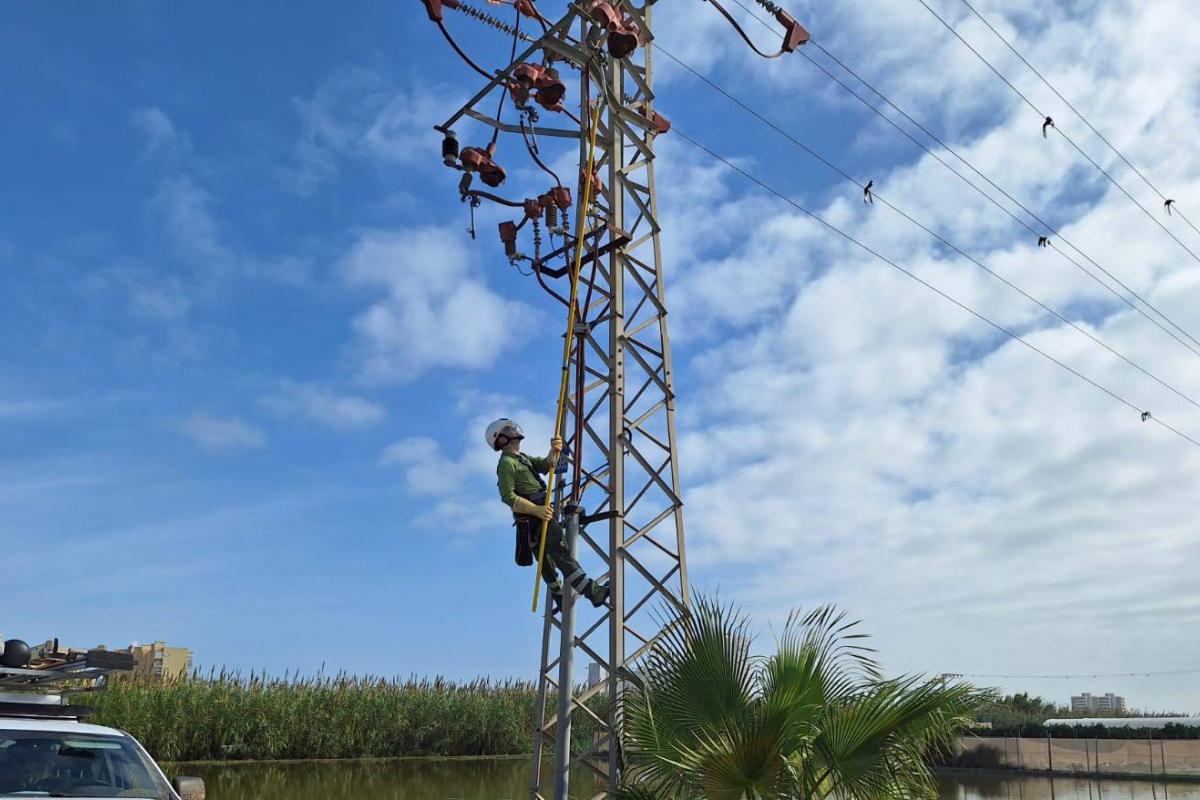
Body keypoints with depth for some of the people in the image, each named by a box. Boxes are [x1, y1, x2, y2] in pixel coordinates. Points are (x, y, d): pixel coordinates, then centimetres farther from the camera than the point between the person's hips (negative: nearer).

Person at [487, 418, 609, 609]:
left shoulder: (523, 458, 22)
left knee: (546, 559, 20)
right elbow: (507, 496, -18)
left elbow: (546, 466, 10)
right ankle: (593, 592, -25)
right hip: (532, 518, -11)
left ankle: (559, 598, 32)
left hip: (540, 513, 11)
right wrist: (536, 509, -26)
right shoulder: (506, 463, -9)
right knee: (562, 551, -18)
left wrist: (554, 451, -11)